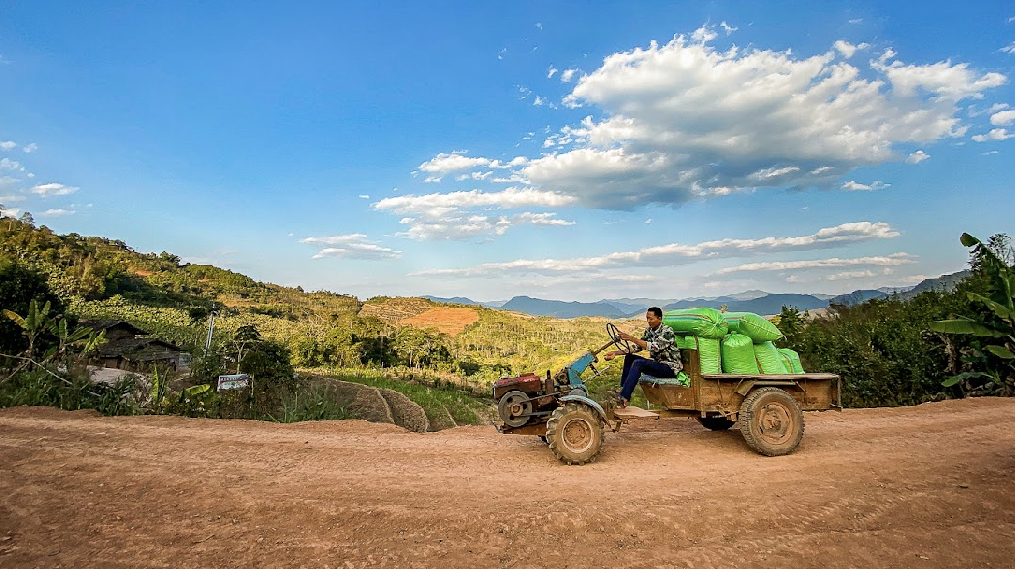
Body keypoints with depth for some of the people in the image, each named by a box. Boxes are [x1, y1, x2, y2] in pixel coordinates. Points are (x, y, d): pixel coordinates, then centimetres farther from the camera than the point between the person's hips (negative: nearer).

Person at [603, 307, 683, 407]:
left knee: (638, 363, -28)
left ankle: (624, 398, -33)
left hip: (671, 367, -8)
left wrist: (631, 338, -34)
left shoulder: (667, 331, -16)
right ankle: (623, 390, -7)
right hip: (658, 364, 8)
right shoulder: (649, 331, 8)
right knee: (629, 357, -3)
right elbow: (637, 347, 6)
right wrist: (616, 353, -6)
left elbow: (654, 347, -29)